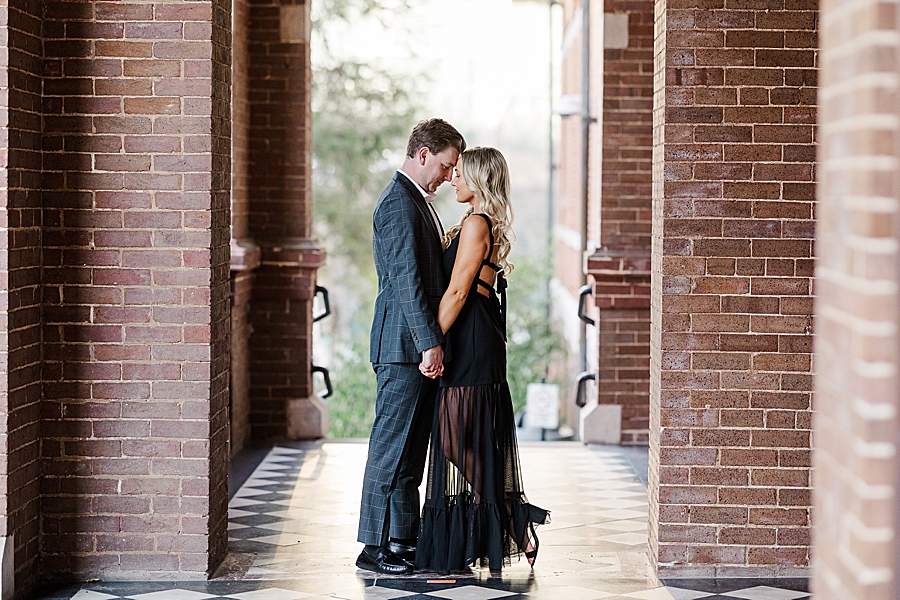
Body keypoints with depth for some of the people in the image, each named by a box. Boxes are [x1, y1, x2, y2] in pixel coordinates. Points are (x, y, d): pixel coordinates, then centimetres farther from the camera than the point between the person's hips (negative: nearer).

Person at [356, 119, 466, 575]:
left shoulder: (417, 200, 19)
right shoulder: (399, 203, -14)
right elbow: (407, 280, -21)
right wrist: (430, 343, -23)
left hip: (419, 347, 10)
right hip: (404, 347, -10)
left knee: (411, 449, 13)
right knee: (391, 447, -5)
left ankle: (403, 539, 19)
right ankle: (376, 547, 0)